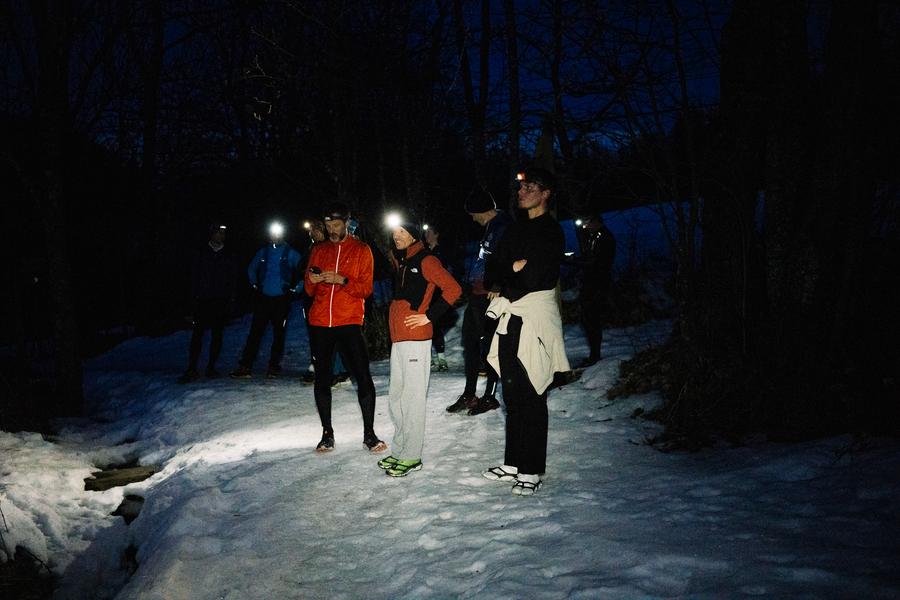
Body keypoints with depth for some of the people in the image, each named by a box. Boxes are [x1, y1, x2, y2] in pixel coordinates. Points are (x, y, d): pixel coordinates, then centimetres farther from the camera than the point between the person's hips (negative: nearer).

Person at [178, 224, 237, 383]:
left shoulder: (228, 258, 10)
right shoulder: (201, 254, 8)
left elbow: (233, 280, 8)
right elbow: (194, 276, 7)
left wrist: (230, 300, -1)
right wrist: (195, 296, -2)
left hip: (221, 302, 1)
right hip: (203, 300, -1)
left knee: (217, 334, 3)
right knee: (197, 333, -7)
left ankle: (211, 367, 11)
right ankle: (192, 369, -8)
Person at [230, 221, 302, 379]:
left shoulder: (290, 253, 0)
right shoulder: (263, 252, 9)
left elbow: (301, 271, 0)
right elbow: (251, 268, 22)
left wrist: (293, 288, -5)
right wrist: (255, 285, 11)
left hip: (281, 299, -2)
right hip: (263, 298, 2)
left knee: (279, 333, 5)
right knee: (255, 331, -3)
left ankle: (274, 365, 15)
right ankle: (246, 365, -3)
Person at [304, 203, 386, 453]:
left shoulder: (361, 250, 5)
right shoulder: (318, 250, 14)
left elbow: (366, 288, -3)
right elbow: (309, 291, 14)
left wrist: (341, 280, -18)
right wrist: (311, 281, -9)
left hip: (349, 322, -3)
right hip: (320, 322, 3)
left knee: (363, 378, -8)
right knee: (322, 378, 6)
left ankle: (369, 433, 2)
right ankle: (327, 433, 16)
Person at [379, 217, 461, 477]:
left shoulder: (425, 260, -7)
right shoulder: (400, 262, 17)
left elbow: (453, 289, -14)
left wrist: (429, 316, -13)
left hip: (416, 338, -9)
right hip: (398, 338, 9)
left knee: (412, 397, -5)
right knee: (396, 396, 13)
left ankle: (411, 457, 2)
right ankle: (400, 450, 24)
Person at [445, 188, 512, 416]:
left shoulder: (503, 226, -12)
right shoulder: (492, 227, 20)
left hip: (489, 296, -10)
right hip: (477, 294, 10)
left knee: (489, 345, -2)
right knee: (470, 342, 13)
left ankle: (490, 396, 9)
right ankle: (469, 395, 22)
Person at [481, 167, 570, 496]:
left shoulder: (551, 231, -6)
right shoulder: (516, 228, 20)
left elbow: (533, 278, -13)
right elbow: (500, 267, 13)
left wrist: (509, 291, 0)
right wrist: (515, 269, -7)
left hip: (535, 318, -8)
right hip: (511, 317, 8)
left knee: (531, 395, -6)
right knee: (512, 393, 10)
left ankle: (531, 471, 0)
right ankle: (513, 463, 19)